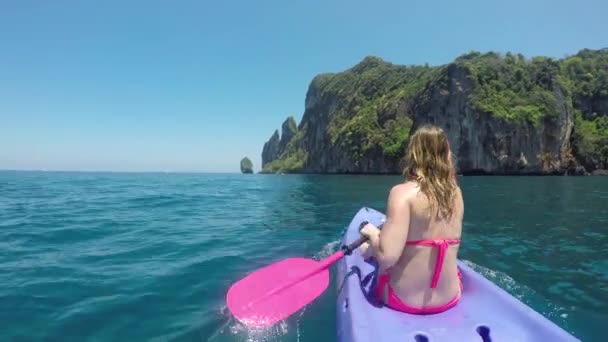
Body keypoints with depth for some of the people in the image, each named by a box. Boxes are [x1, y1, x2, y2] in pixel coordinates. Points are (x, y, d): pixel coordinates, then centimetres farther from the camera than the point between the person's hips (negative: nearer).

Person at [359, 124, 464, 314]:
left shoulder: (403, 192, -22)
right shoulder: (456, 193, -4)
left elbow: (386, 257, -29)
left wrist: (373, 233, -9)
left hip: (404, 300, -5)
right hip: (449, 298, 5)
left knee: (365, 248, 20)